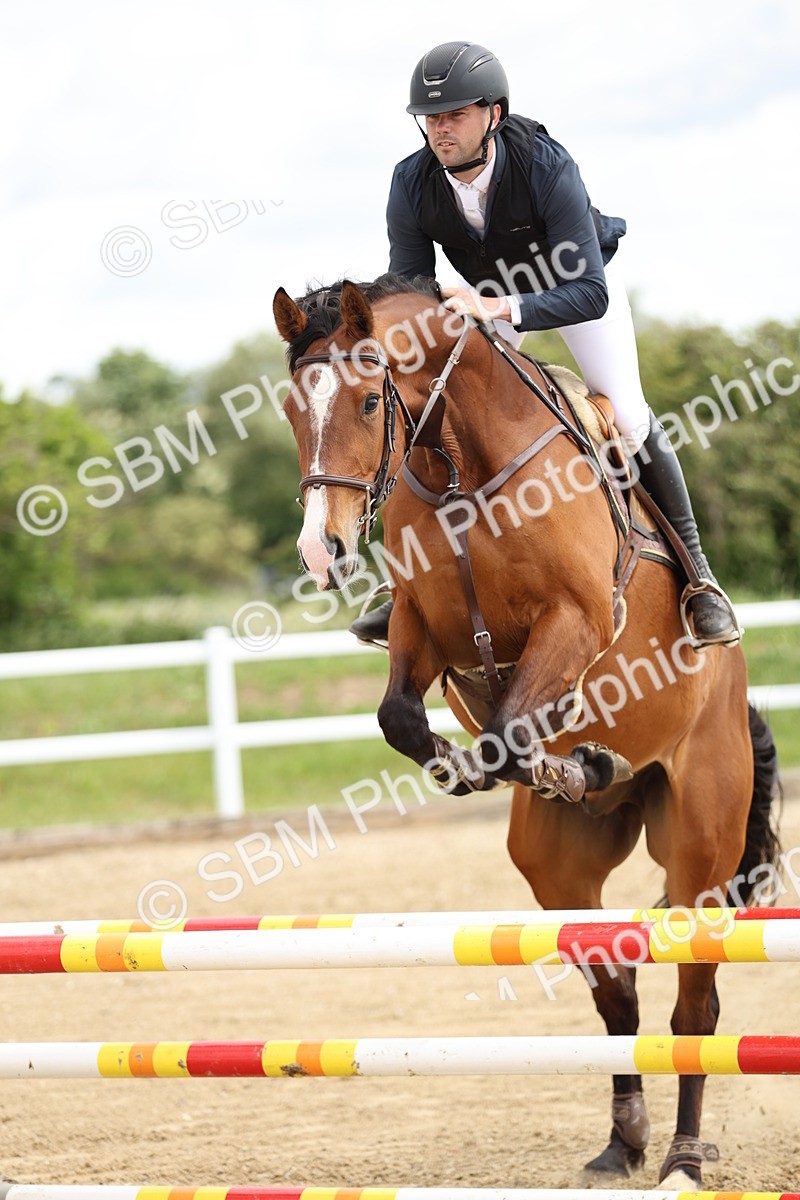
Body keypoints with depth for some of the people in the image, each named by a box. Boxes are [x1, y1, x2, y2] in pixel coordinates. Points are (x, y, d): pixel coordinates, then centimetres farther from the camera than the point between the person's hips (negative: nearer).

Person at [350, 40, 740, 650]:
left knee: (627, 419, -15)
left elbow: (591, 294, -44)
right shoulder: (412, 183, -29)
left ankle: (695, 569, 3)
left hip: (579, 276, -3)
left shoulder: (547, 165, -40)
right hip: (486, 290, 3)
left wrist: (501, 310, -59)